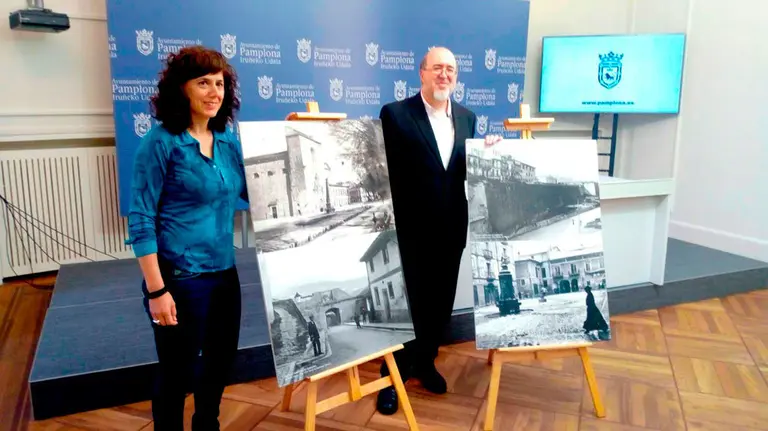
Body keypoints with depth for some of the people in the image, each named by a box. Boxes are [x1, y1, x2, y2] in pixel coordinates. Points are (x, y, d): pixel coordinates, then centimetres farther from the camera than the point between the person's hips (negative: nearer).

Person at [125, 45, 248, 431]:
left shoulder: (228, 140, 5)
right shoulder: (161, 142, -11)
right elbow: (140, 219, -13)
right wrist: (156, 289, -16)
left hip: (224, 273, 6)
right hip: (180, 277, -6)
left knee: (221, 362, 20)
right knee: (176, 372, 10)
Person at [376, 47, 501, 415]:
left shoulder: (466, 118, 9)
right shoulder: (395, 114, -8)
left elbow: (467, 171, 13)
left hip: (451, 229, 5)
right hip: (410, 229, -5)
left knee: (441, 302, 16)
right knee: (406, 302, 8)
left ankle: (424, 361, 37)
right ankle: (394, 374, 26)